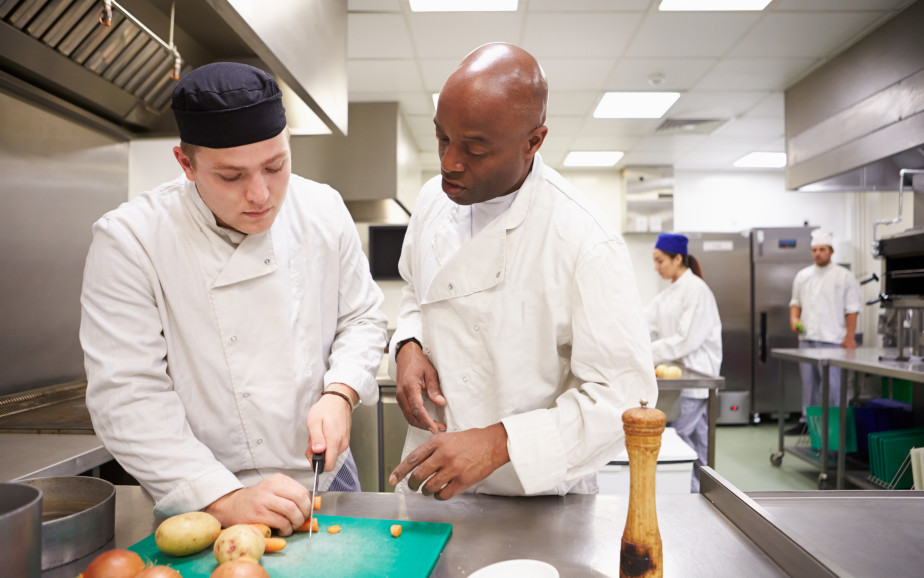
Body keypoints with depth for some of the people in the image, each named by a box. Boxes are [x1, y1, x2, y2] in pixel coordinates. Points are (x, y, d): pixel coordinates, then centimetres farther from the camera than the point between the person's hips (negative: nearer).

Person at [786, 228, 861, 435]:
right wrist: (794, 319, 0)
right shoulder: (802, 276, 11)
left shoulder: (844, 276, -2)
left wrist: (850, 338, -8)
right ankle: (806, 420, 21)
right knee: (808, 381, 11)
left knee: (831, 383, -3)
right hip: (806, 337, 4)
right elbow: (796, 302, 20)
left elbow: (851, 309, -3)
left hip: (832, 339, -4)